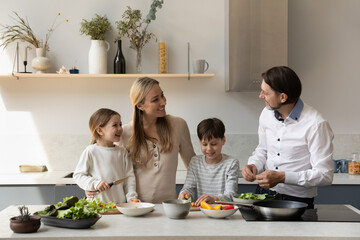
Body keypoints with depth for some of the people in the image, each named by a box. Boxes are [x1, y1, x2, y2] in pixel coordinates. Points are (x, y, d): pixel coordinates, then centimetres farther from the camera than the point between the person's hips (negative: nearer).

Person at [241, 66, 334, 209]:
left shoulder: (316, 125, -14)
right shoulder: (266, 114, 6)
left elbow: (325, 175, -15)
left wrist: (282, 177, -22)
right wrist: (254, 165, -1)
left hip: (297, 202, -4)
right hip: (264, 193, 5)